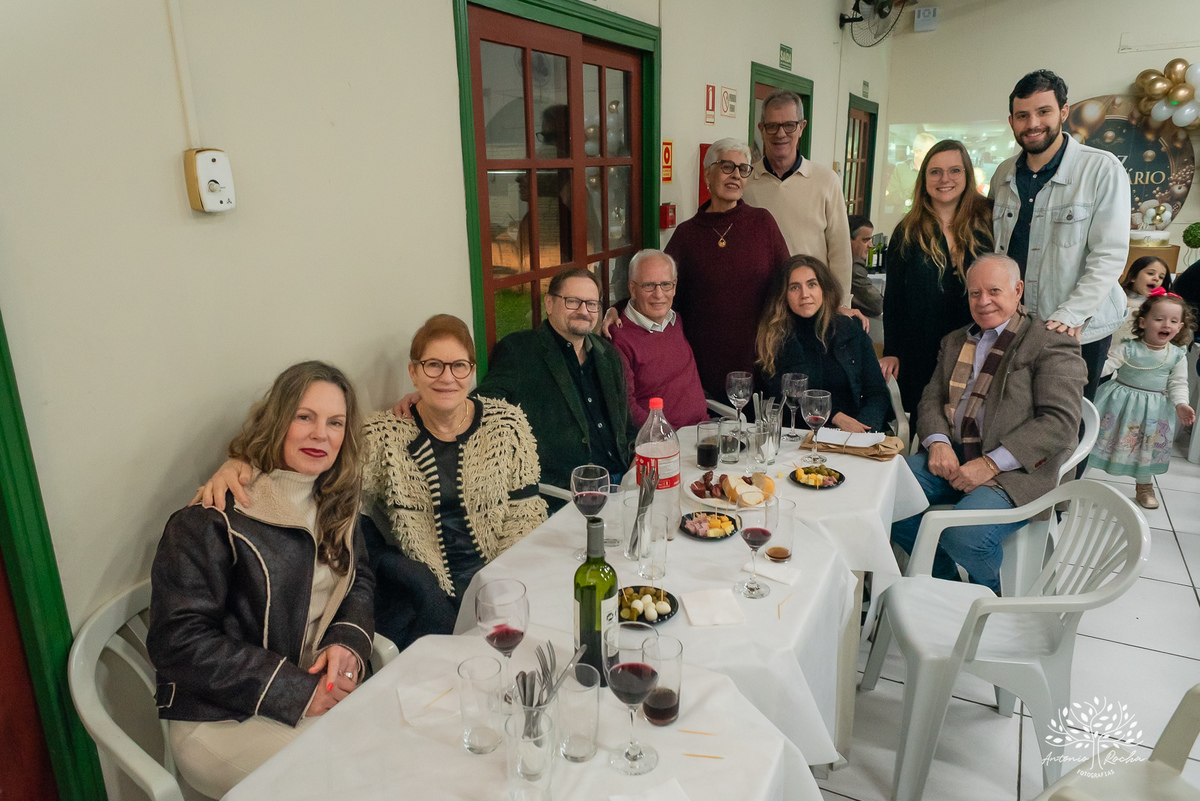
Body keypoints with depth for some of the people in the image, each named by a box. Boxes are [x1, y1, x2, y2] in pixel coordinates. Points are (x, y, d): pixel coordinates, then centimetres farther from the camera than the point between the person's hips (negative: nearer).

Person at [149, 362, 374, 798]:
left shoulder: (336, 502, 4)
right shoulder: (214, 517, -16)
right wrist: (295, 691, -21)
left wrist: (347, 642, -13)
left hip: (317, 689, 6)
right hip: (219, 718, -6)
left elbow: (358, 582, 10)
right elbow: (177, 642, -17)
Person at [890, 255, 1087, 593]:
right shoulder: (955, 342, 20)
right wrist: (938, 442, -8)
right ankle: (946, 582, 6)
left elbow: (1060, 423, -12)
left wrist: (991, 463, -20)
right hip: (950, 455, 6)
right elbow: (931, 399, 15)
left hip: (1015, 469, -6)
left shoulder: (1051, 343, -2)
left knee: (965, 535, -30)